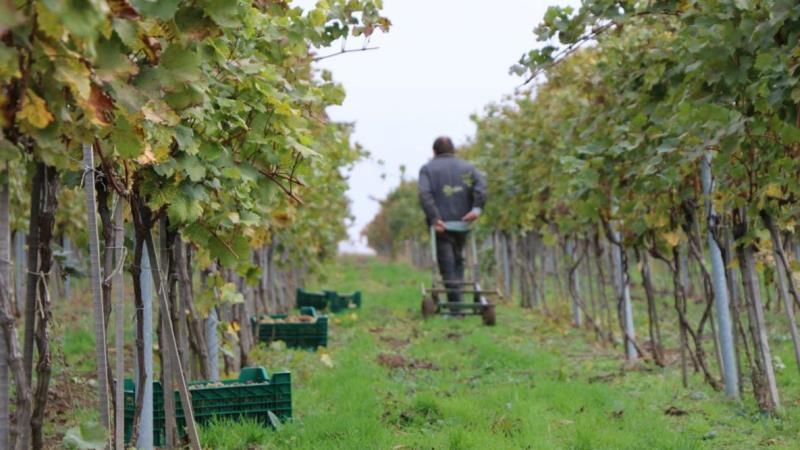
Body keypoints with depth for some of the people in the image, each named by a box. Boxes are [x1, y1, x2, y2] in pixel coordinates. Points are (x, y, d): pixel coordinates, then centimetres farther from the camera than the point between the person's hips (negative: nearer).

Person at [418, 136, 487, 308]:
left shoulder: (427, 169, 5)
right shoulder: (467, 167, 13)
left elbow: (425, 194, -12)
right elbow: (481, 185, -6)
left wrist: (434, 218, -16)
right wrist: (477, 208, -13)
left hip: (440, 224, -3)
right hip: (462, 222, 3)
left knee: (447, 264, -2)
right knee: (458, 260, 18)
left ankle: (455, 304, -11)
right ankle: (456, 298, 11)